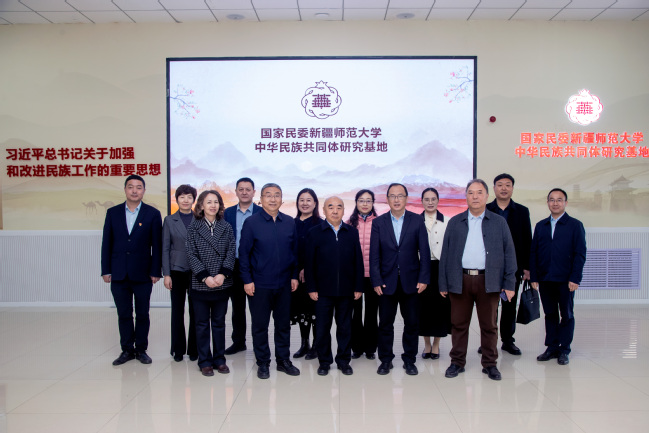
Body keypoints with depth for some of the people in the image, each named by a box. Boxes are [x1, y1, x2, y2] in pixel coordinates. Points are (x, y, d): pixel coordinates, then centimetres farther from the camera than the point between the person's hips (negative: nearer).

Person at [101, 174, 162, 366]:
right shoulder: (113, 212, 7)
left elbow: (157, 245, -1)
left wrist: (156, 271, -6)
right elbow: (107, 243, 7)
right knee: (123, 314, 9)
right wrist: (105, 270, 1)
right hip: (119, 274, 2)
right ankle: (127, 350, 21)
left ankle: (141, 349, 21)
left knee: (142, 314, 7)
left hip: (142, 274, -2)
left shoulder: (152, 214, 0)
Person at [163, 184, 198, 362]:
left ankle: (194, 349, 15)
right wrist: (166, 274, -3)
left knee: (195, 311, 3)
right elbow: (165, 249, 3)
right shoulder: (169, 220, 4)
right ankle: (178, 349, 18)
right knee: (177, 311, 6)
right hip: (177, 271, 0)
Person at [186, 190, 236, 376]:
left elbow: (231, 253, -1)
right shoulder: (193, 227, 0)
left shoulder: (226, 227, 4)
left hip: (222, 284, 1)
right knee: (202, 324, 8)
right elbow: (192, 255, -6)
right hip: (200, 284, -1)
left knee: (219, 323, 11)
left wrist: (223, 274, -14)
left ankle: (219, 359, 22)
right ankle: (205, 361, 19)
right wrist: (205, 277, -15)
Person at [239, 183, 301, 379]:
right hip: (259, 285, -3)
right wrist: (247, 280, -9)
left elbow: (295, 251, 9)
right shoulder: (251, 222, -5)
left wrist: (294, 276, 5)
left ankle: (283, 360, 27)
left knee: (283, 324, 13)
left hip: (284, 283, 3)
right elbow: (244, 253, -5)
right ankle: (263, 362, 22)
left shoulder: (289, 223, 4)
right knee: (260, 325, 8)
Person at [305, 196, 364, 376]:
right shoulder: (314, 233, 0)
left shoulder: (352, 232, 6)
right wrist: (311, 288, -6)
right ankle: (324, 361, 22)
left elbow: (358, 261, 5)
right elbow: (309, 263, -2)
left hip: (346, 290, 2)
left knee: (345, 327, 11)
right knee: (322, 327, 7)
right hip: (323, 290, -1)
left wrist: (358, 287, 0)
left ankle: (343, 360, 25)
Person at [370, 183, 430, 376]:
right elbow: (374, 255, -1)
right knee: (385, 323, 8)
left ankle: (409, 360, 24)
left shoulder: (417, 221, 1)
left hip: (410, 281, 0)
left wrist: (423, 278, -7)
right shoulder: (378, 223, 2)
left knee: (412, 323, 8)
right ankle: (385, 360, 23)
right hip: (387, 281, 0)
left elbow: (424, 252, -1)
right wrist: (376, 281, -8)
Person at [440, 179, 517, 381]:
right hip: (460, 281, 1)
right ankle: (457, 362, 20)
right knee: (459, 324, 7)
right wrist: (443, 283, 2)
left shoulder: (499, 222, 7)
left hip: (489, 281, 0)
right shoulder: (454, 222, 9)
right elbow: (446, 253, 7)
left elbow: (509, 253, 6)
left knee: (489, 325, 7)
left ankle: (490, 364, 21)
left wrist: (509, 283, -1)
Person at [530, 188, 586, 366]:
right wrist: (533, 277, 2)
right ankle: (552, 348, 19)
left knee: (567, 315, 6)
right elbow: (533, 252, 9)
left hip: (565, 280, -3)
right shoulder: (540, 226, 10)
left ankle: (564, 350, 16)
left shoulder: (575, 225, 1)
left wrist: (575, 278, -11)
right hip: (545, 279, 3)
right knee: (550, 314, 10)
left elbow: (580, 254, -4)